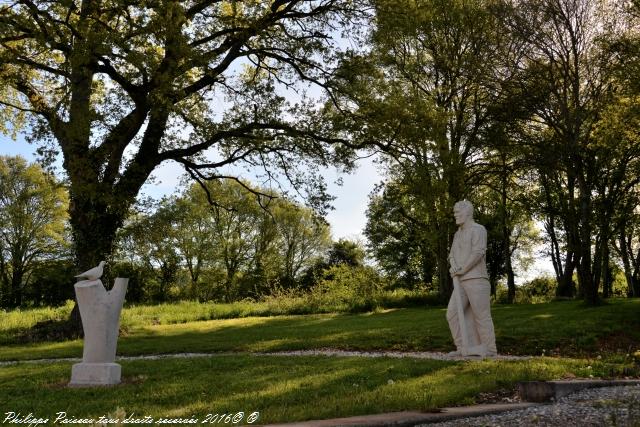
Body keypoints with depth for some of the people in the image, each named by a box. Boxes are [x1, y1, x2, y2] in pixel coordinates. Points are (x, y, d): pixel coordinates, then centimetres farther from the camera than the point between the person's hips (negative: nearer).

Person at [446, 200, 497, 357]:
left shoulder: (478, 229, -5)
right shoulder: (458, 234, 22)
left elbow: (478, 253, -18)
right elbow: (452, 255, 15)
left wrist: (461, 270, -12)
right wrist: (454, 267, -8)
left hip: (477, 279, -8)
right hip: (462, 282, 8)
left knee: (481, 316, -4)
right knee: (454, 313, 0)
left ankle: (488, 350, 5)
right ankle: (465, 348, 4)